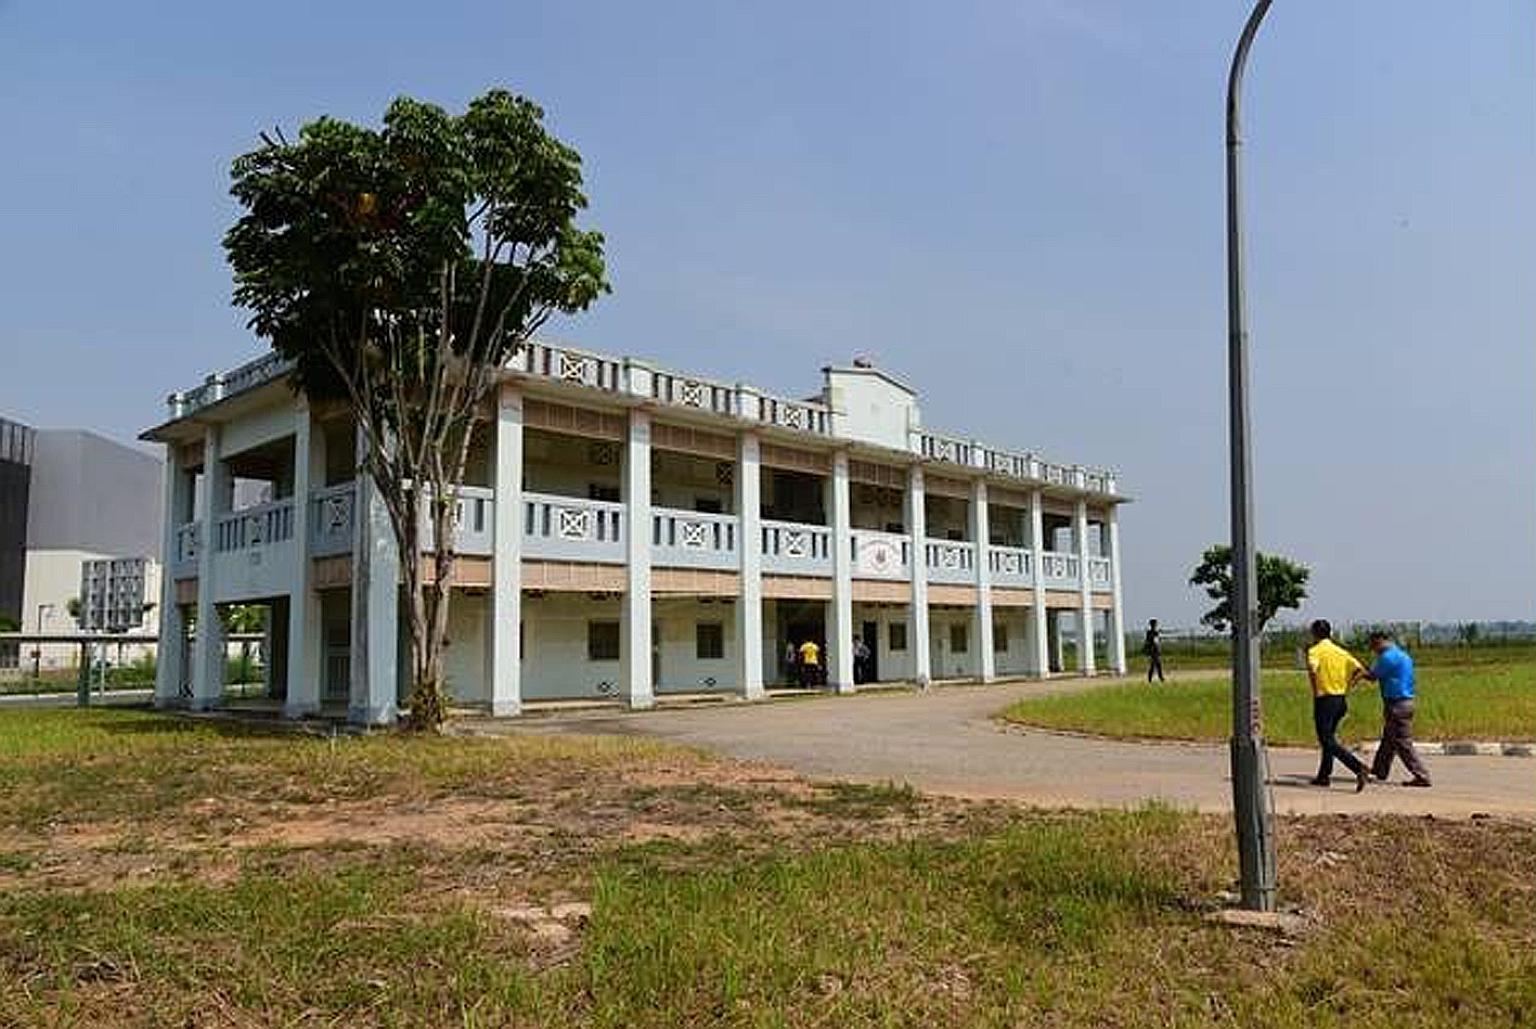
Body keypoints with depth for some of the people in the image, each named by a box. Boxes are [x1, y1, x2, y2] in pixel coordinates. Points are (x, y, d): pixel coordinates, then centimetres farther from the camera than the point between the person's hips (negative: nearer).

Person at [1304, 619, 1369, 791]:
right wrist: (1346, 685, 9)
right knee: (1329, 738, 18)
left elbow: (1312, 669, -28)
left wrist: (1315, 690, -15)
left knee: (1328, 741, -5)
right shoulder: (1341, 651, 10)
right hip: (1340, 700, 7)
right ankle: (1323, 776, 24)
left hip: (1324, 700, -7)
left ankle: (1358, 766, -23)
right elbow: (1360, 671, 4)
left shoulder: (1315, 650, -8)